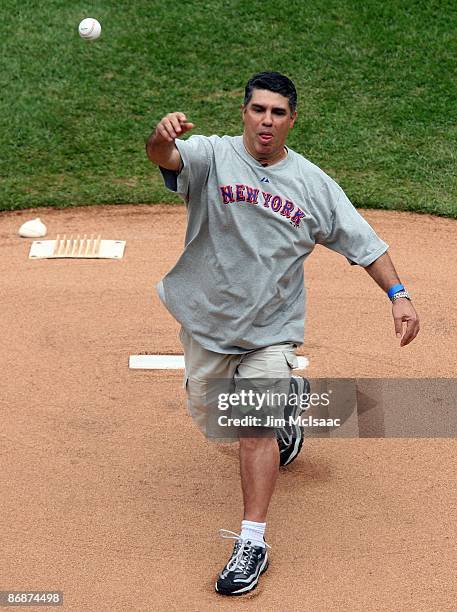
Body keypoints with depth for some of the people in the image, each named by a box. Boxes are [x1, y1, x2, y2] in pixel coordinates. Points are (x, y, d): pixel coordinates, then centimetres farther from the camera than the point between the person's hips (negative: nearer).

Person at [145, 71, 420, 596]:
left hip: (271, 327, -1)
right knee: (210, 416, 17)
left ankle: (252, 543, -6)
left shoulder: (314, 184, -3)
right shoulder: (211, 156, -10)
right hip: (206, 321, 2)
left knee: (256, 427, -13)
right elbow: (163, 156, -31)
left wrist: (397, 294, -13)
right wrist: (163, 136, -57)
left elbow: (361, 240, 1)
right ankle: (285, 404, 49)